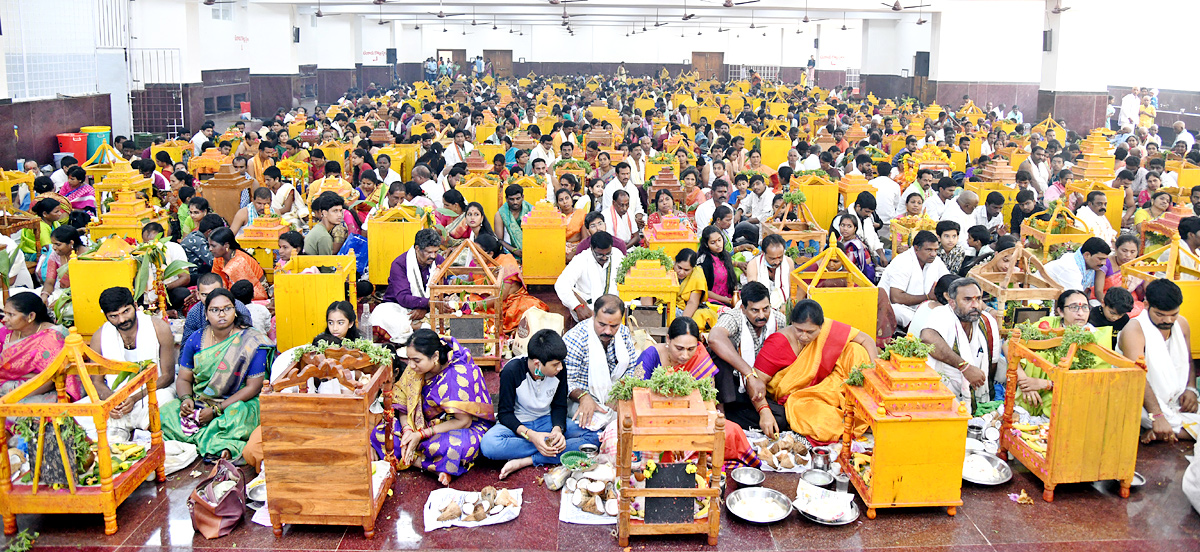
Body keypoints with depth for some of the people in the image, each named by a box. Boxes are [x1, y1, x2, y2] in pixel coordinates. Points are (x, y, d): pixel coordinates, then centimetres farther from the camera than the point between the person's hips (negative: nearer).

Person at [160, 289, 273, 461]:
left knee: (237, 418, -39)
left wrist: (216, 410, -18)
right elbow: (183, 379, 10)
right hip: (198, 403, 5)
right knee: (165, 414, -23)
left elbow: (253, 387, -11)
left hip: (238, 403, -5)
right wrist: (186, 399, -14)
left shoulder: (251, 342, -8)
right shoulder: (196, 340, 5)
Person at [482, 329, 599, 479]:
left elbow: (559, 406, 1)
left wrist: (557, 429, -22)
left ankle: (526, 461, -26)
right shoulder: (512, 371, -22)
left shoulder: (559, 369, -11)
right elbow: (505, 413, -17)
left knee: (595, 436, -20)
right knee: (489, 444, -37)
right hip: (517, 424, -3)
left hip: (546, 421, 3)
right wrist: (530, 435, -33)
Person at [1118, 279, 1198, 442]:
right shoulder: (1134, 330, -16)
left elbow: (1188, 361, 21)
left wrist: (1190, 389, -2)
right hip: (1145, 403, -7)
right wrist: (1157, 416, -38)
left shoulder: (1182, 324, 8)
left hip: (1178, 401, 7)